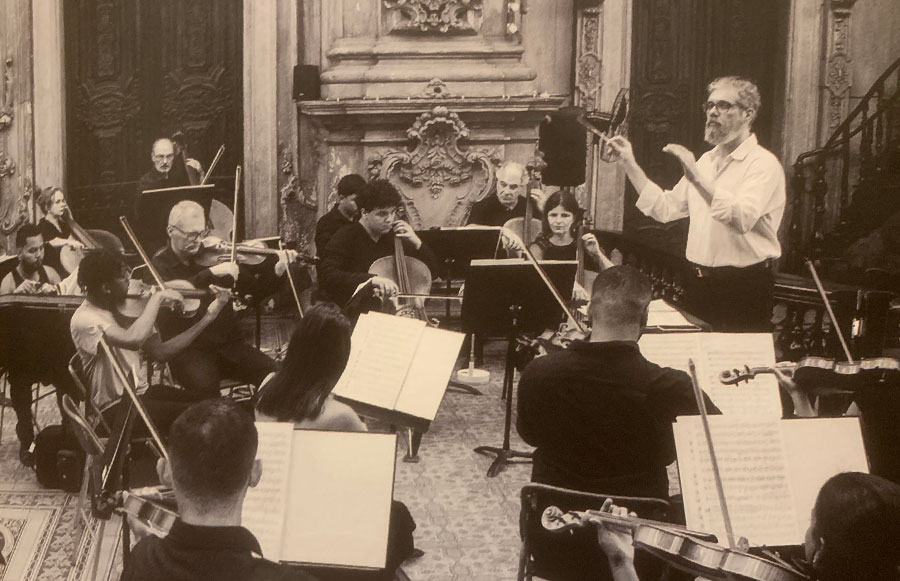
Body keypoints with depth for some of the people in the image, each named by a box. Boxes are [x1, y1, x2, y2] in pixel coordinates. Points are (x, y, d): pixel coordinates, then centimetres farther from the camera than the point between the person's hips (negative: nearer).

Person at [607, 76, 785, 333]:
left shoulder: (763, 163, -10)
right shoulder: (706, 160, 16)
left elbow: (742, 218, -27)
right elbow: (665, 208, 14)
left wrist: (696, 177, -30)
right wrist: (630, 164, 9)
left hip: (746, 287, -7)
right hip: (704, 282, 7)